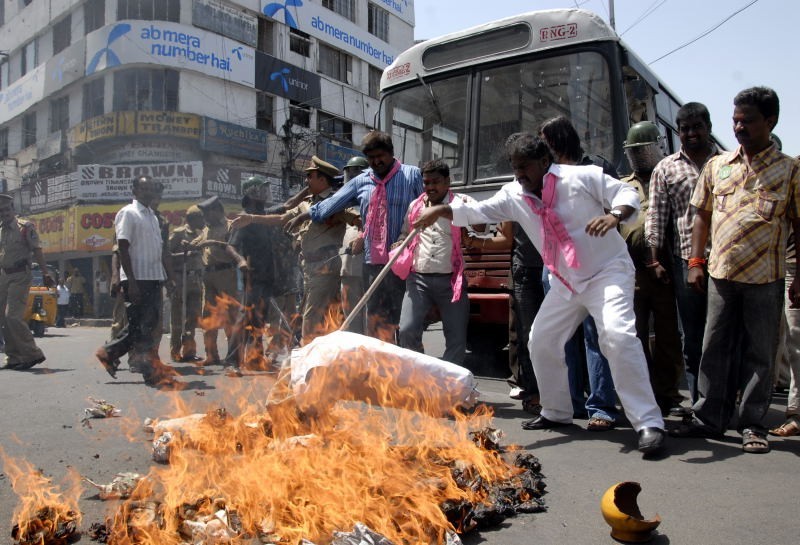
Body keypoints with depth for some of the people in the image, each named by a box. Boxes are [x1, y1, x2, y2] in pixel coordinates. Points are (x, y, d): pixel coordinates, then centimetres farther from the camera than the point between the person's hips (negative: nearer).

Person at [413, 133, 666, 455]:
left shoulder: (581, 176, -14)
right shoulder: (513, 196, 0)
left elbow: (626, 193, -11)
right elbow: (476, 212, -3)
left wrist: (614, 216, -33)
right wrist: (440, 210, -20)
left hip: (608, 271, -6)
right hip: (566, 282, 7)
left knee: (617, 336, -26)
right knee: (541, 342, 7)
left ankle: (649, 423, -18)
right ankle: (556, 412, 26)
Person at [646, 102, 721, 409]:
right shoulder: (666, 168, 11)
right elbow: (656, 216, 6)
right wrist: (656, 260, -1)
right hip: (686, 259, 0)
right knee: (693, 336, 5)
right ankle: (698, 400, 14)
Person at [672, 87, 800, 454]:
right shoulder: (717, 166, 10)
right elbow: (702, 215, 13)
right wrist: (696, 261, 6)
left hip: (765, 278, -2)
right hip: (721, 273, 2)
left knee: (759, 354, 6)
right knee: (715, 348, 8)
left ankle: (752, 425, 17)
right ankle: (709, 418, 18)